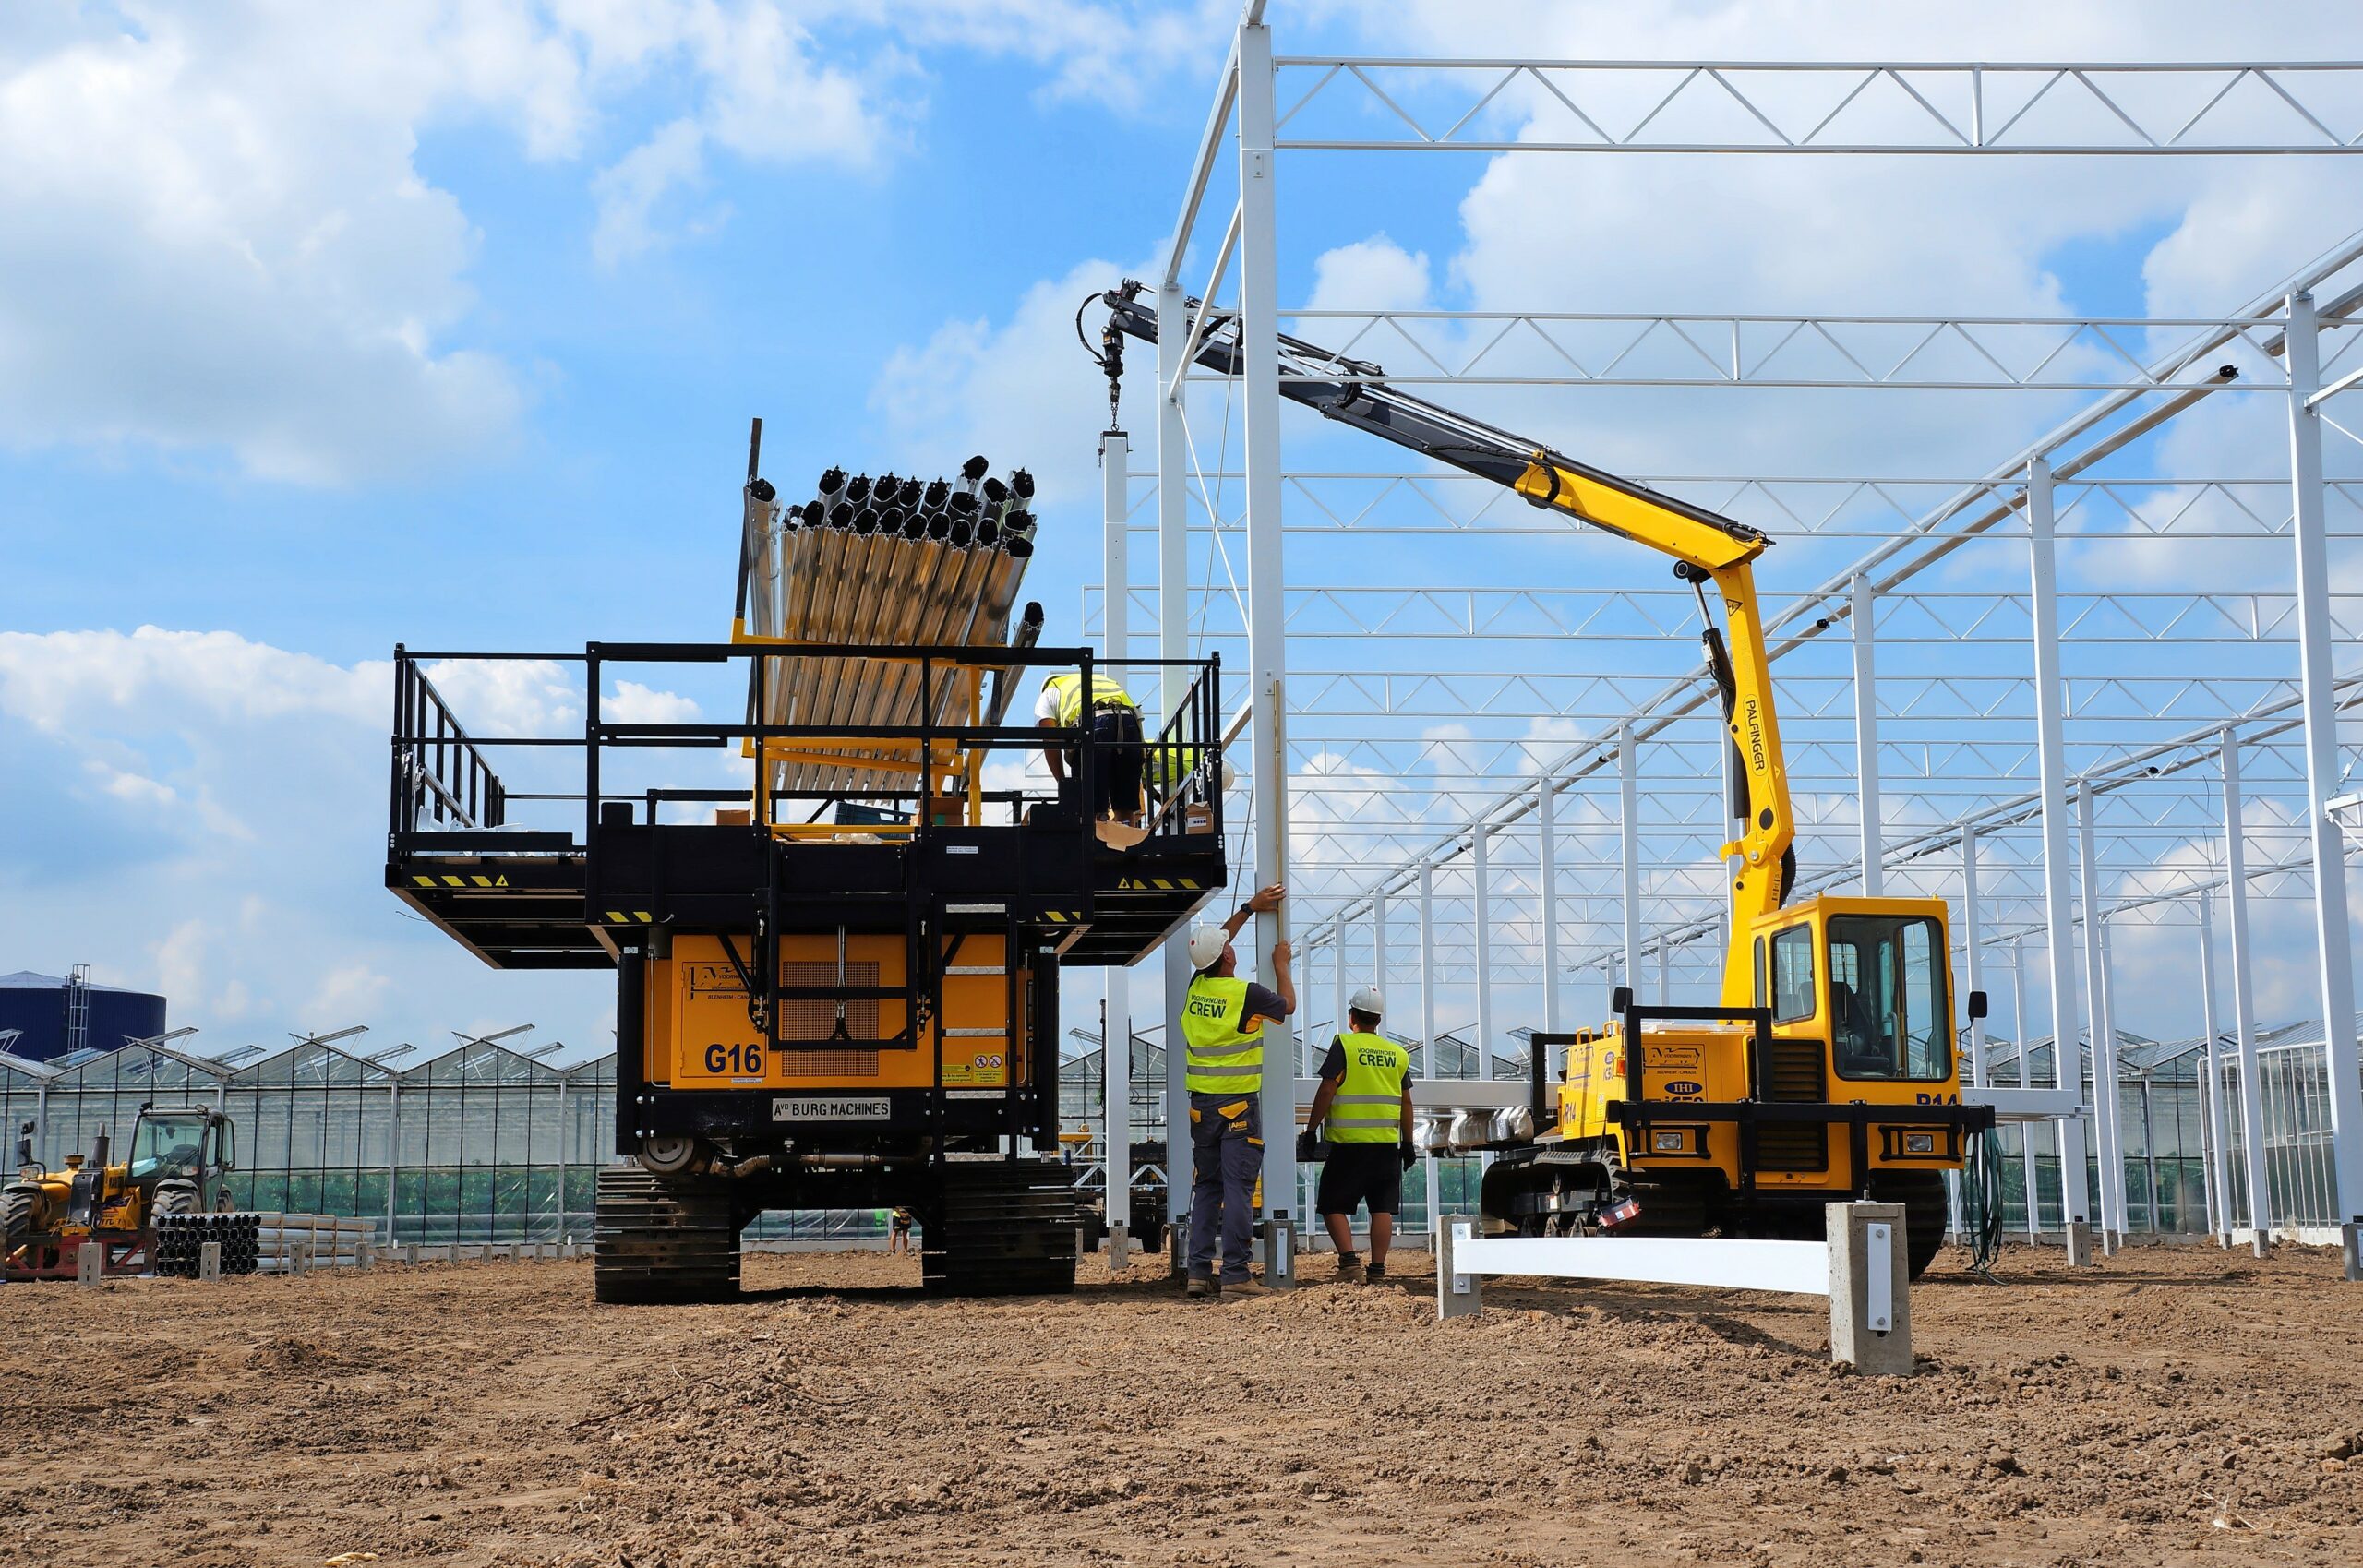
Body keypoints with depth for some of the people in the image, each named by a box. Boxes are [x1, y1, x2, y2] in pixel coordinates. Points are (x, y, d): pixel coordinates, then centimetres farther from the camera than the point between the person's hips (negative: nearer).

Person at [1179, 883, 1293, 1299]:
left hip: (1201, 1104, 6)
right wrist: (1281, 965, 23)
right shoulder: (1246, 993, -12)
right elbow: (1287, 1005, 8)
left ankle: (1199, 1270, 8)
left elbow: (1215, 941, 24)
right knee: (1238, 1188, -6)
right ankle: (1235, 1273, -8)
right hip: (1239, 1104, -6)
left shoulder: (1196, 987, 6)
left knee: (1206, 1187, 11)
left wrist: (1249, 908, 31)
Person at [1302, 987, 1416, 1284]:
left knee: (1334, 1205, 3)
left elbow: (1327, 1090, -10)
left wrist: (1311, 1130, -4)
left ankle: (1349, 1261, -10)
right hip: (1387, 1144, 4)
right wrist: (1408, 1144, 19)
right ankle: (1377, 1269, 4)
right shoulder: (1398, 1053, 10)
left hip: (1349, 1142, -4)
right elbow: (1405, 1103, 12)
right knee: (1382, 1208, 6)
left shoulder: (1344, 1045, -4)